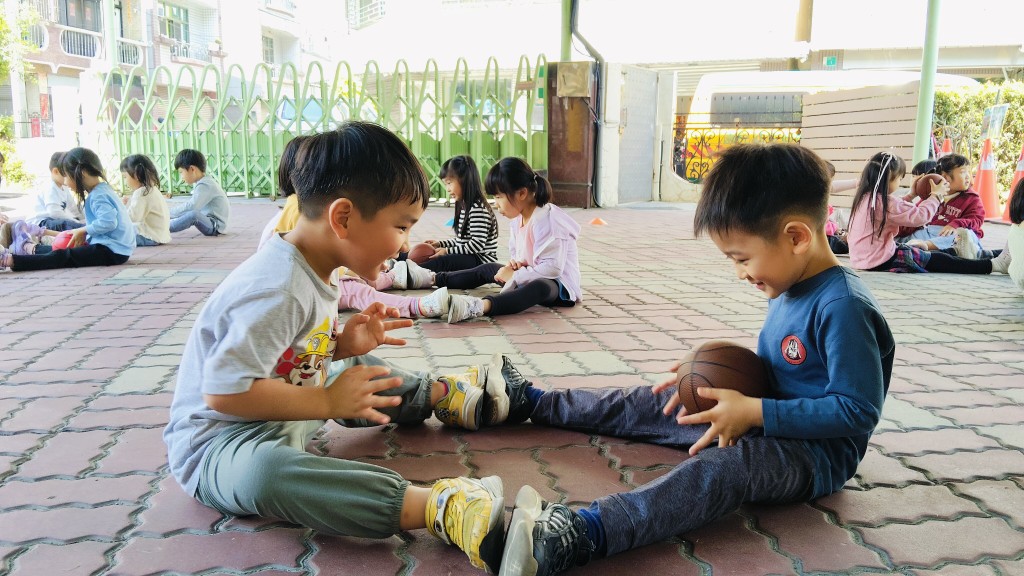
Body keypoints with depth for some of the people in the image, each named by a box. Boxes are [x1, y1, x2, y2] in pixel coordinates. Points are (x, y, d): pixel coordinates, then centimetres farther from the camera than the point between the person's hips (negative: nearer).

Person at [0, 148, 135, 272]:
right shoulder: (102, 191, 17)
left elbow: (107, 222, -30)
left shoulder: (99, 196, -15)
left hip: (112, 251, -10)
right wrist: (83, 232, 8)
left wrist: (83, 231, -15)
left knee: (62, 258, -13)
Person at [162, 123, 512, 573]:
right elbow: (224, 390, -32)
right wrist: (327, 403, -28)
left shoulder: (313, 271, 1)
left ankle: (442, 395, 39)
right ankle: (440, 509, -50)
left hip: (284, 414, 10)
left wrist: (344, 344, -3)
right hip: (217, 441, -10)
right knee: (266, 471, -42)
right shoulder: (276, 291, -29)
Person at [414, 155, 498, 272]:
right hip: (467, 257, 11)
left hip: (482, 260, -11)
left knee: (442, 262, -31)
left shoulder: (478, 209, -17)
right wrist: (441, 244, 10)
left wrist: (447, 251, -21)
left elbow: (477, 244, -24)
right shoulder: (465, 206, 14)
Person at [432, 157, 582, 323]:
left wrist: (514, 275, -23)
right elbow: (515, 251, 20)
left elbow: (552, 267, -31)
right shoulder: (518, 218, 5)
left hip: (558, 284, -10)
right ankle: (436, 279, 26)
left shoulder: (545, 221, -23)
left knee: (539, 287, -43)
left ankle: (481, 306, -65)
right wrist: (514, 262, -4)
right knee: (488, 269, 18)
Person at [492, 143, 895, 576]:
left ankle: (580, 535, -57)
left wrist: (755, 412, -28)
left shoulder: (842, 307, -24)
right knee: (650, 404, 9)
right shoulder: (790, 287, 5)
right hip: (764, 421, 9)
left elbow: (858, 410, -26)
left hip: (818, 451, -9)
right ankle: (528, 403, 21)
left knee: (724, 466, -38)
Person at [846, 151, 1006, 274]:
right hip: (880, 261, -9)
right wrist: (936, 195, -5)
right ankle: (990, 265, 2)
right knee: (933, 259, -3)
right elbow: (919, 216, -19)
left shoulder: (864, 197, 8)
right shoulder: (886, 202, -20)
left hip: (862, 258, 9)